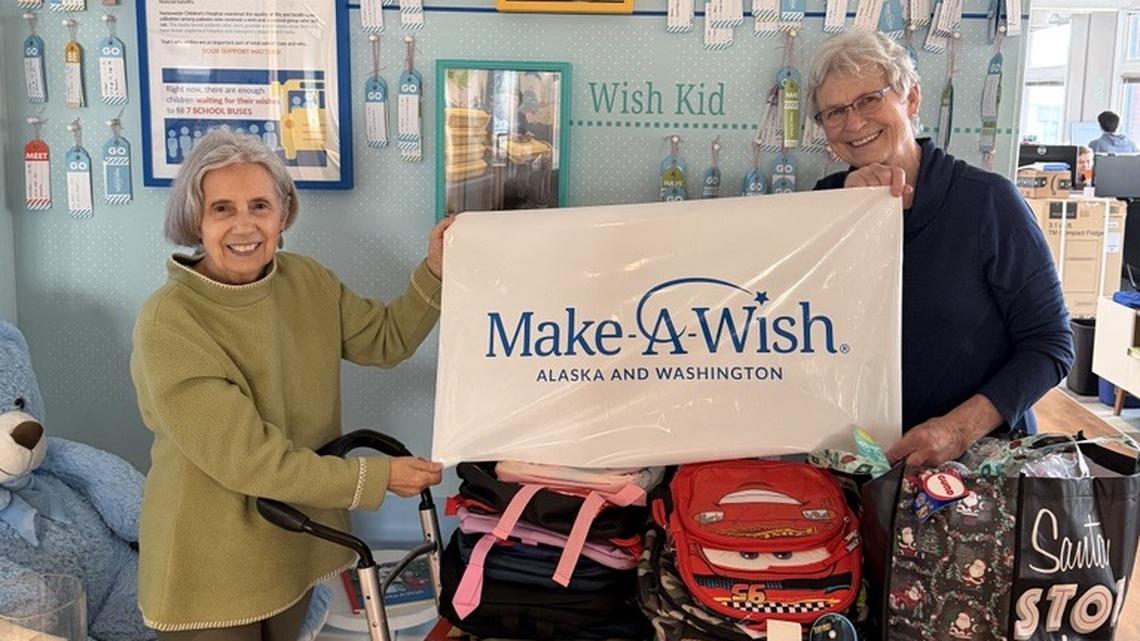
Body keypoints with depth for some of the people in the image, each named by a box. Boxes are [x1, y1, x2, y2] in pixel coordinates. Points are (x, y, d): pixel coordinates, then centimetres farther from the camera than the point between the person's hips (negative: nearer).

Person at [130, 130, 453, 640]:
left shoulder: (307, 281, -3)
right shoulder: (168, 322, -24)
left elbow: (386, 339, 7)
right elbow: (244, 456, -26)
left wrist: (435, 271, -10)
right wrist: (376, 477, -23)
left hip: (297, 544, 6)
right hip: (210, 567, -6)